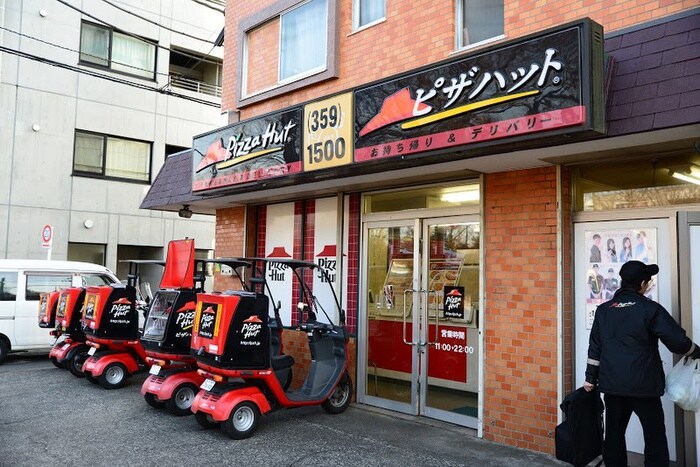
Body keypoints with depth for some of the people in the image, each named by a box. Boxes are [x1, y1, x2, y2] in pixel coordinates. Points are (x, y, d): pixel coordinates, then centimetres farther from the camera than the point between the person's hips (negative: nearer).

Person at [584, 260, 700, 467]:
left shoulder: (603, 310, 7)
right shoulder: (650, 308, -7)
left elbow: (595, 347, 9)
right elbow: (678, 340, -8)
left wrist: (591, 378, 14)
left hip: (612, 384, 4)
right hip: (643, 385, -4)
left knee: (614, 434, 11)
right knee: (655, 437, 6)